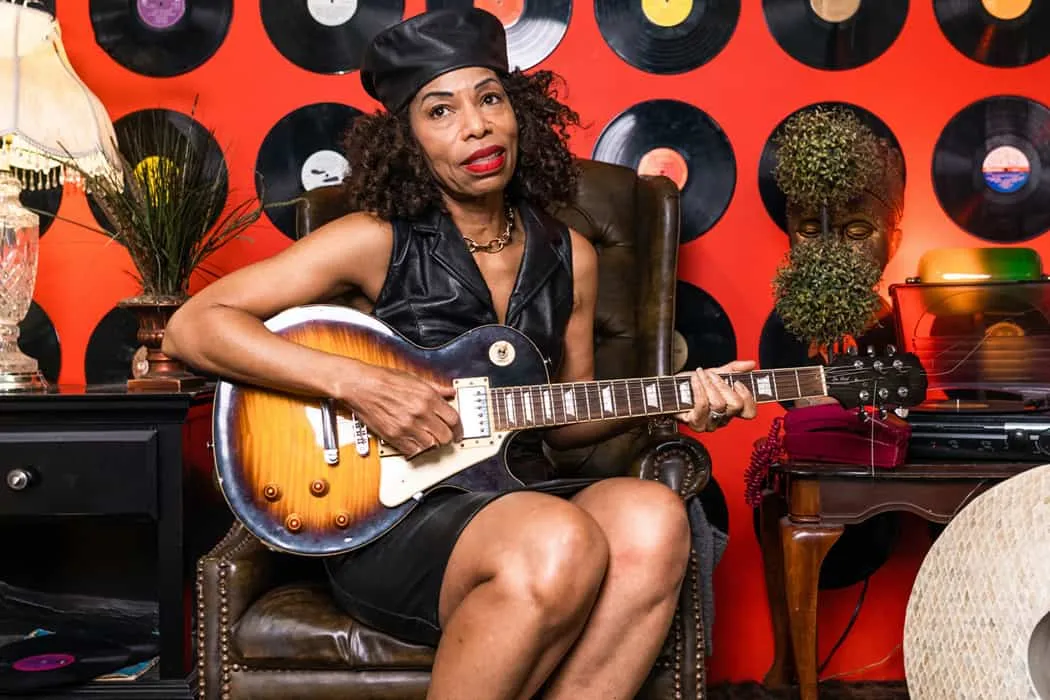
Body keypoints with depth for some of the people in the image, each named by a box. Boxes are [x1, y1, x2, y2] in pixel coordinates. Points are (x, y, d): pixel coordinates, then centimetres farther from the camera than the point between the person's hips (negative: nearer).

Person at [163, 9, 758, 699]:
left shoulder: (569, 257, 9)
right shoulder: (378, 241, -5)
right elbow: (192, 327, -7)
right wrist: (357, 383, -17)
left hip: (517, 494, 5)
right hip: (387, 514, -4)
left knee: (651, 519, -28)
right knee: (564, 545, -34)